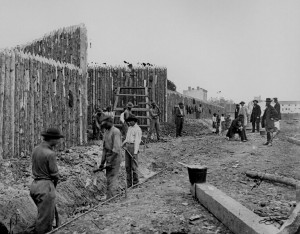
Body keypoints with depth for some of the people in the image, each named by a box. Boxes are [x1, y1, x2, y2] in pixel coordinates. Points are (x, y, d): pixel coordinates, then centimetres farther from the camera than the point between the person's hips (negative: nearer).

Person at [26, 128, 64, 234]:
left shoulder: (36, 149, 6)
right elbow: (54, 174, -12)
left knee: (49, 216, 21)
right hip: (45, 186, -9)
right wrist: (54, 185, 9)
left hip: (35, 184, 9)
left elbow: (36, 168, 10)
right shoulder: (50, 153, -18)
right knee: (44, 220, 3)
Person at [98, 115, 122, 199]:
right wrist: (102, 162, 13)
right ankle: (108, 199, 16)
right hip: (108, 160, 8)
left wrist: (110, 161, -20)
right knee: (108, 179, 10)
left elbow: (116, 149, -19)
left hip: (115, 159, -8)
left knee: (113, 179, -8)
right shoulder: (106, 133, 14)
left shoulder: (116, 131, -13)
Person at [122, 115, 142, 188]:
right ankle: (129, 184, 12)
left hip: (134, 147, -8)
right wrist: (123, 143, 13)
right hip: (127, 147, 8)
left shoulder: (137, 129, -9)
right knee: (127, 166, 6)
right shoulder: (129, 128, 16)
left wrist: (135, 153, -23)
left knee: (133, 166, -5)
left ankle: (136, 183, 6)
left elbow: (137, 141, -16)